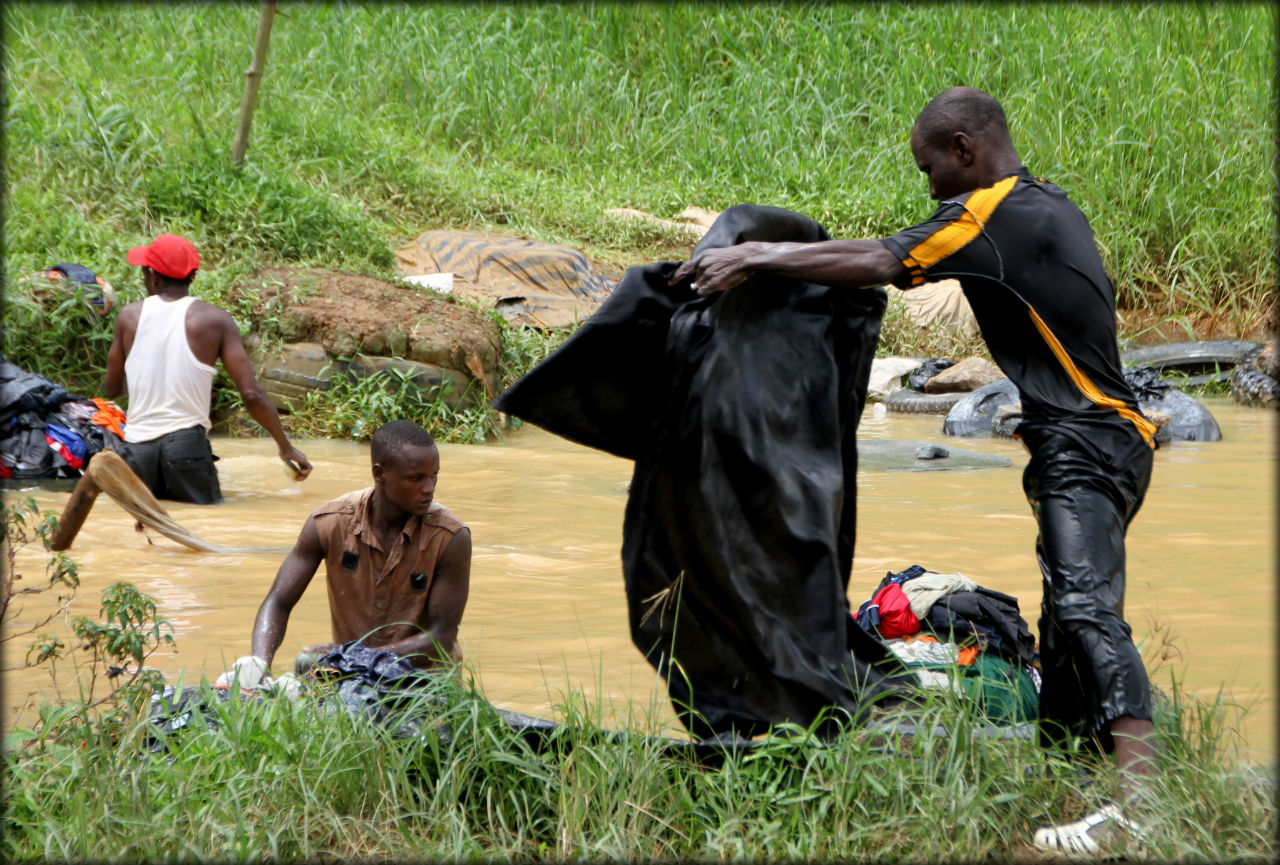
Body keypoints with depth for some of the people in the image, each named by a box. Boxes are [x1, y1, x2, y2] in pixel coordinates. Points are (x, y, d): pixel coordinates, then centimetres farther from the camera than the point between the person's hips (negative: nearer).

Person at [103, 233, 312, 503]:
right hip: (186, 443, -2)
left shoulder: (130, 316, 8)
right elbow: (251, 393, -3)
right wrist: (286, 446, 8)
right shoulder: (215, 320, 1)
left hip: (137, 445, 2)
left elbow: (111, 389, 18)